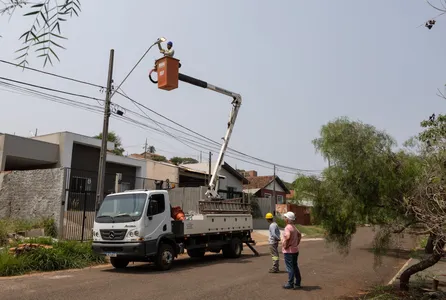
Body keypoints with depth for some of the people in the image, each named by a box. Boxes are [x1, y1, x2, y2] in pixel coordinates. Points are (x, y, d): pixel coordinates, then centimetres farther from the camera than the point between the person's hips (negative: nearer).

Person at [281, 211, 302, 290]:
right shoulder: (294, 227, 11)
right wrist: (297, 243, 17)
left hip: (288, 251, -9)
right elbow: (299, 235, 23)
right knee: (295, 267, 15)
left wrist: (285, 245, -23)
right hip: (295, 250, 9)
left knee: (290, 268, 0)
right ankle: (297, 283, 21)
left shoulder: (288, 227, -19)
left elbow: (288, 237, -36)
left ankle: (290, 284, 7)